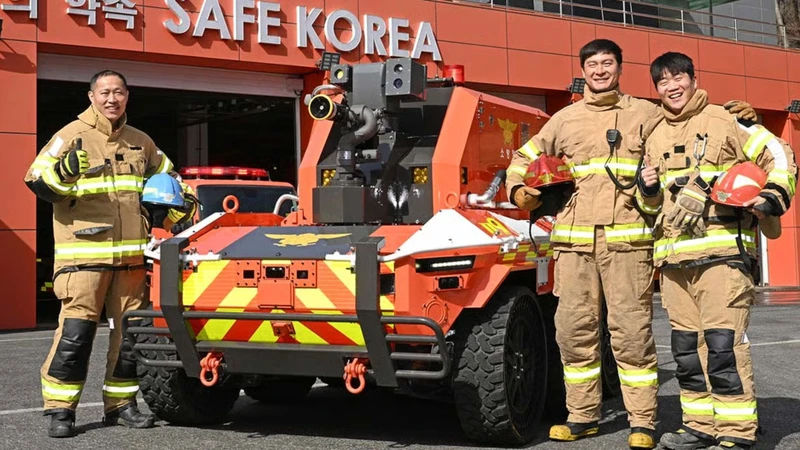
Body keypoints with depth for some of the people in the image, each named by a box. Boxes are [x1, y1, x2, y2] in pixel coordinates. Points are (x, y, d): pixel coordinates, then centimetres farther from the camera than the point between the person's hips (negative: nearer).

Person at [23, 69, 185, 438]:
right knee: (76, 331, -10)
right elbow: (38, 182, -6)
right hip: (84, 253, -5)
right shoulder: (71, 136, 0)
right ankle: (60, 409, -3)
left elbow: (165, 178, 30)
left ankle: (120, 404, 19)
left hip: (131, 255, 5)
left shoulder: (141, 142, 16)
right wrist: (65, 172, -25)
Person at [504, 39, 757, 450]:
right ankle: (582, 416, 16)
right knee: (574, 330, 4)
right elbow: (524, 158, 28)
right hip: (573, 242, 3)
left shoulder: (646, 115, 13)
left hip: (627, 241, -3)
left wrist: (737, 116, 0)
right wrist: (518, 191, 10)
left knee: (632, 331, -6)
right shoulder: (565, 120, 19)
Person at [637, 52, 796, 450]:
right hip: (674, 257, 7)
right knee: (686, 347, 9)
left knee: (723, 343, -12)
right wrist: (648, 190, 5)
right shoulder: (656, 138, 20)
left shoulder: (724, 121, 2)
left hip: (722, 251, -7)